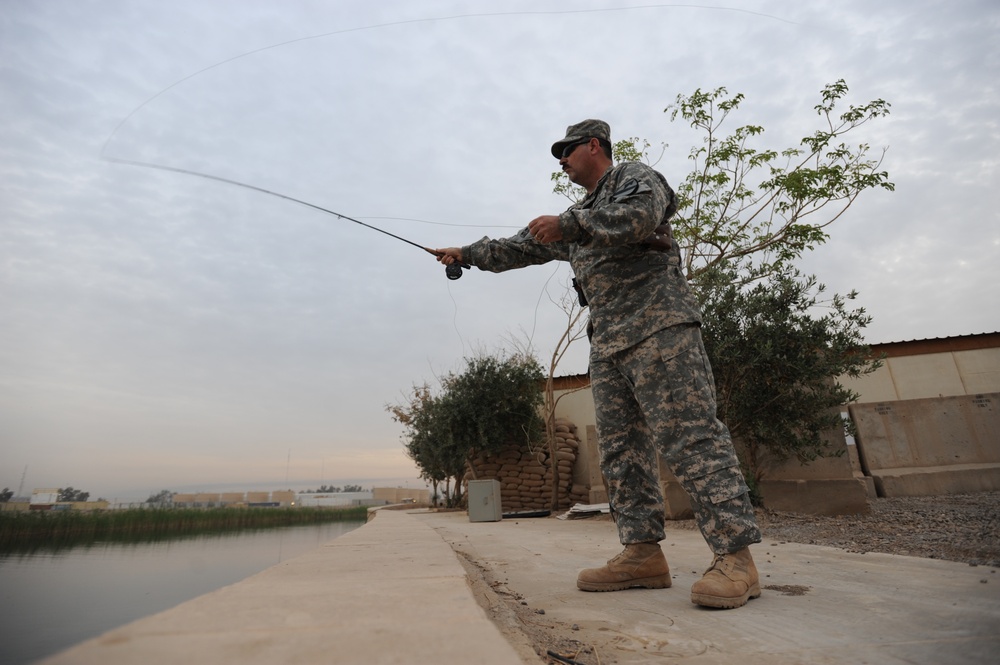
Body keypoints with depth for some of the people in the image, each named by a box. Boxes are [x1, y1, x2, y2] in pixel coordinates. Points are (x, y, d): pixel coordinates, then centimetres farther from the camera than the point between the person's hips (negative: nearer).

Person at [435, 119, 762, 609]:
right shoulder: (580, 216, 30)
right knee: (620, 447, 1)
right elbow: (523, 247, 32)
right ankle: (643, 552, 5)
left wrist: (569, 225, -14)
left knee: (689, 437, -13)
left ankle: (736, 557, -8)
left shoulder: (636, 176, 9)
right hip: (607, 341, 8)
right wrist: (466, 254, 33)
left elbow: (642, 217, -14)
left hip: (658, 326, -8)